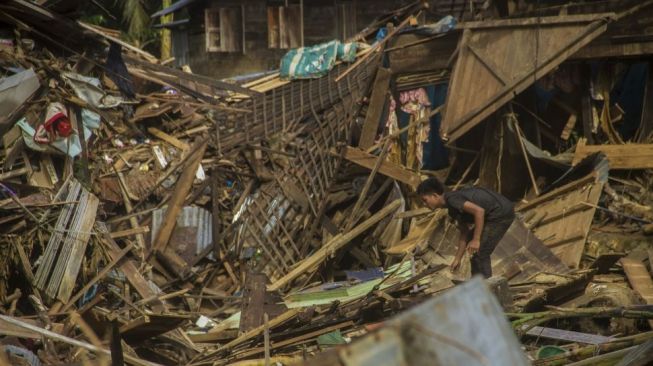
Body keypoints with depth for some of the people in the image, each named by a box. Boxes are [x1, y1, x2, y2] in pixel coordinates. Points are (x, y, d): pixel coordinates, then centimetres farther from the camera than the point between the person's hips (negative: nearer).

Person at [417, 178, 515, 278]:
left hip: (501, 213, -11)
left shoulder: (452, 199, -17)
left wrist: (476, 240, -23)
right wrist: (457, 259, 17)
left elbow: (479, 211, -27)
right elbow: (464, 233, 18)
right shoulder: (453, 209, 13)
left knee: (480, 254, -9)